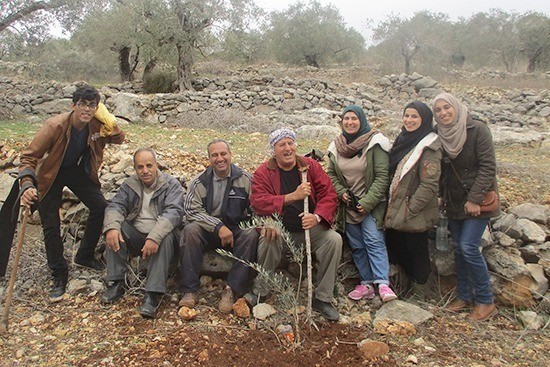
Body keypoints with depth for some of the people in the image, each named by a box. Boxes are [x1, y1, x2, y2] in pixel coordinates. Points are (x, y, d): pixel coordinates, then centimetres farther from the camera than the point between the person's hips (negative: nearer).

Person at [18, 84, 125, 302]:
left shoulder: (96, 125, -18)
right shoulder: (54, 126, -31)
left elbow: (119, 139, -6)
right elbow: (29, 156, -27)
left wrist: (107, 120, -23)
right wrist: (27, 185, -42)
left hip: (78, 170, 4)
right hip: (50, 174, -4)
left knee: (100, 207, -6)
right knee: (51, 226, -5)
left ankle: (84, 256, 16)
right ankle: (59, 276, 11)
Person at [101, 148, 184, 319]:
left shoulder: (171, 185, -7)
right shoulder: (129, 185, 7)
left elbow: (174, 212, -22)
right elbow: (115, 206, -5)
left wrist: (154, 237, -38)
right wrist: (112, 227, -29)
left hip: (160, 236, -4)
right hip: (135, 236, 4)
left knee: (167, 237, -35)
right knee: (113, 228, -21)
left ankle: (153, 293, -34)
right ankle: (118, 283, -16)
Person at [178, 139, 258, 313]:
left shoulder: (245, 179, 1)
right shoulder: (200, 182, 3)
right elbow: (191, 209, -8)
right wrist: (218, 226, -21)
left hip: (236, 231, 0)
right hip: (208, 231, 1)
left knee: (251, 234, -30)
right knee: (190, 230, -28)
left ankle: (233, 290, -27)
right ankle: (189, 291, -23)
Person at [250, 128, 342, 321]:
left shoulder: (311, 166, 3)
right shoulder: (263, 172, -2)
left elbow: (329, 195, -2)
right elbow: (258, 201, -17)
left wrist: (317, 217, -23)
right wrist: (293, 196, -26)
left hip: (310, 228, 2)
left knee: (334, 239, -22)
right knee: (268, 239, -33)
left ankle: (322, 298, -7)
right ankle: (259, 294, -10)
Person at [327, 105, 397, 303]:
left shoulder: (374, 142, -9)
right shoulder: (336, 146, 7)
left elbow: (382, 176, -13)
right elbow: (331, 174, 12)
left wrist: (368, 202, -18)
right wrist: (341, 192, -6)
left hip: (371, 204, -5)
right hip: (348, 205, 5)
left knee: (374, 240, -17)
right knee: (357, 246, 8)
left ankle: (383, 283, -16)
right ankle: (366, 283, 16)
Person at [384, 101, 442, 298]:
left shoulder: (429, 147, -15)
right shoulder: (403, 140, 11)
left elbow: (429, 184, -20)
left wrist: (410, 209, -19)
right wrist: (390, 207, 12)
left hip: (414, 215, -8)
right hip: (396, 210, 8)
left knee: (416, 251, 7)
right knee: (394, 246, 17)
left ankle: (419, 293, 27)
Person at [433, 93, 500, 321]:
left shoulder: (477, 129, -12)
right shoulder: (439, 135, 3)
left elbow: (488, 167, -16)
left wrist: (474, 199, -19)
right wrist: (439, 196, 1)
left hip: (477, 201, -6)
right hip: (454, 202, 6)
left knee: (469, 247, -10)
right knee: (458, 248, 9)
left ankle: (486, 302, 6)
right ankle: (464, 296, 22)